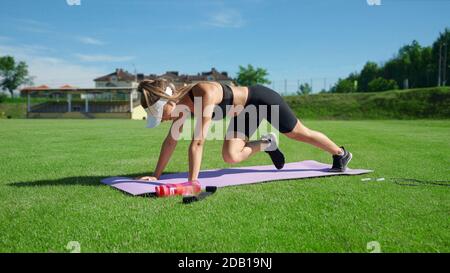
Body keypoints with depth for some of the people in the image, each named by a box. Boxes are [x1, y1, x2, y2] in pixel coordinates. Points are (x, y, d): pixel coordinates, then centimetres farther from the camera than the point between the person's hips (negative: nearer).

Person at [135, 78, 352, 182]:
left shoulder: (205, 94, -38)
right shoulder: (181, 100, -13)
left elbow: (198, 142, -43)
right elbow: (171, 140, -5)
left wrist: (192, 182, -43)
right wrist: (156, 175, -5)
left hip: (261, 100, -7)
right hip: (244, 113, 7)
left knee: (300, 134, 10)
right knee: (231, 157, -6)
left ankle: (341, 154, 36)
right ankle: (266, 144, 22)